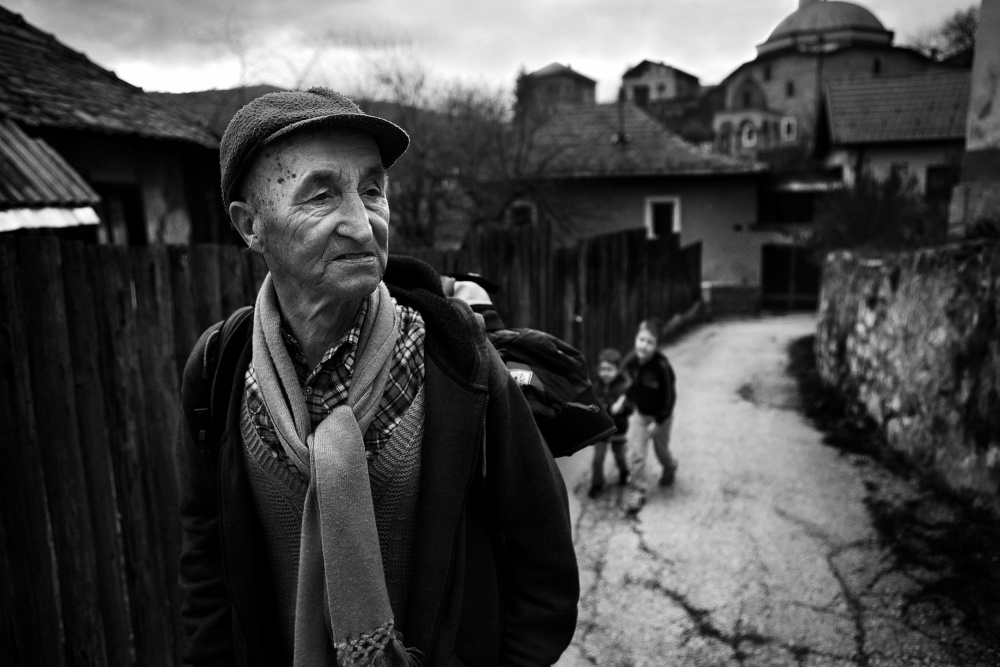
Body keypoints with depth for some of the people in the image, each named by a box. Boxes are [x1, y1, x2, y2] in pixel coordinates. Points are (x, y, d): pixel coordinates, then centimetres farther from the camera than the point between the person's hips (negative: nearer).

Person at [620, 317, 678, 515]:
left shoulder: (662, 366, -31)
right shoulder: (630, 360, -17)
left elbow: (669, 397, -21)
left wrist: (658, 422, -18)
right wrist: (629, 403, 4)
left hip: (661, 415, -3)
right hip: (639, 413, 3)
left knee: (661, 449, 20)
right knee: (636, 453, -4)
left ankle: (669, 468, 53)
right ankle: (637, 493, 7)